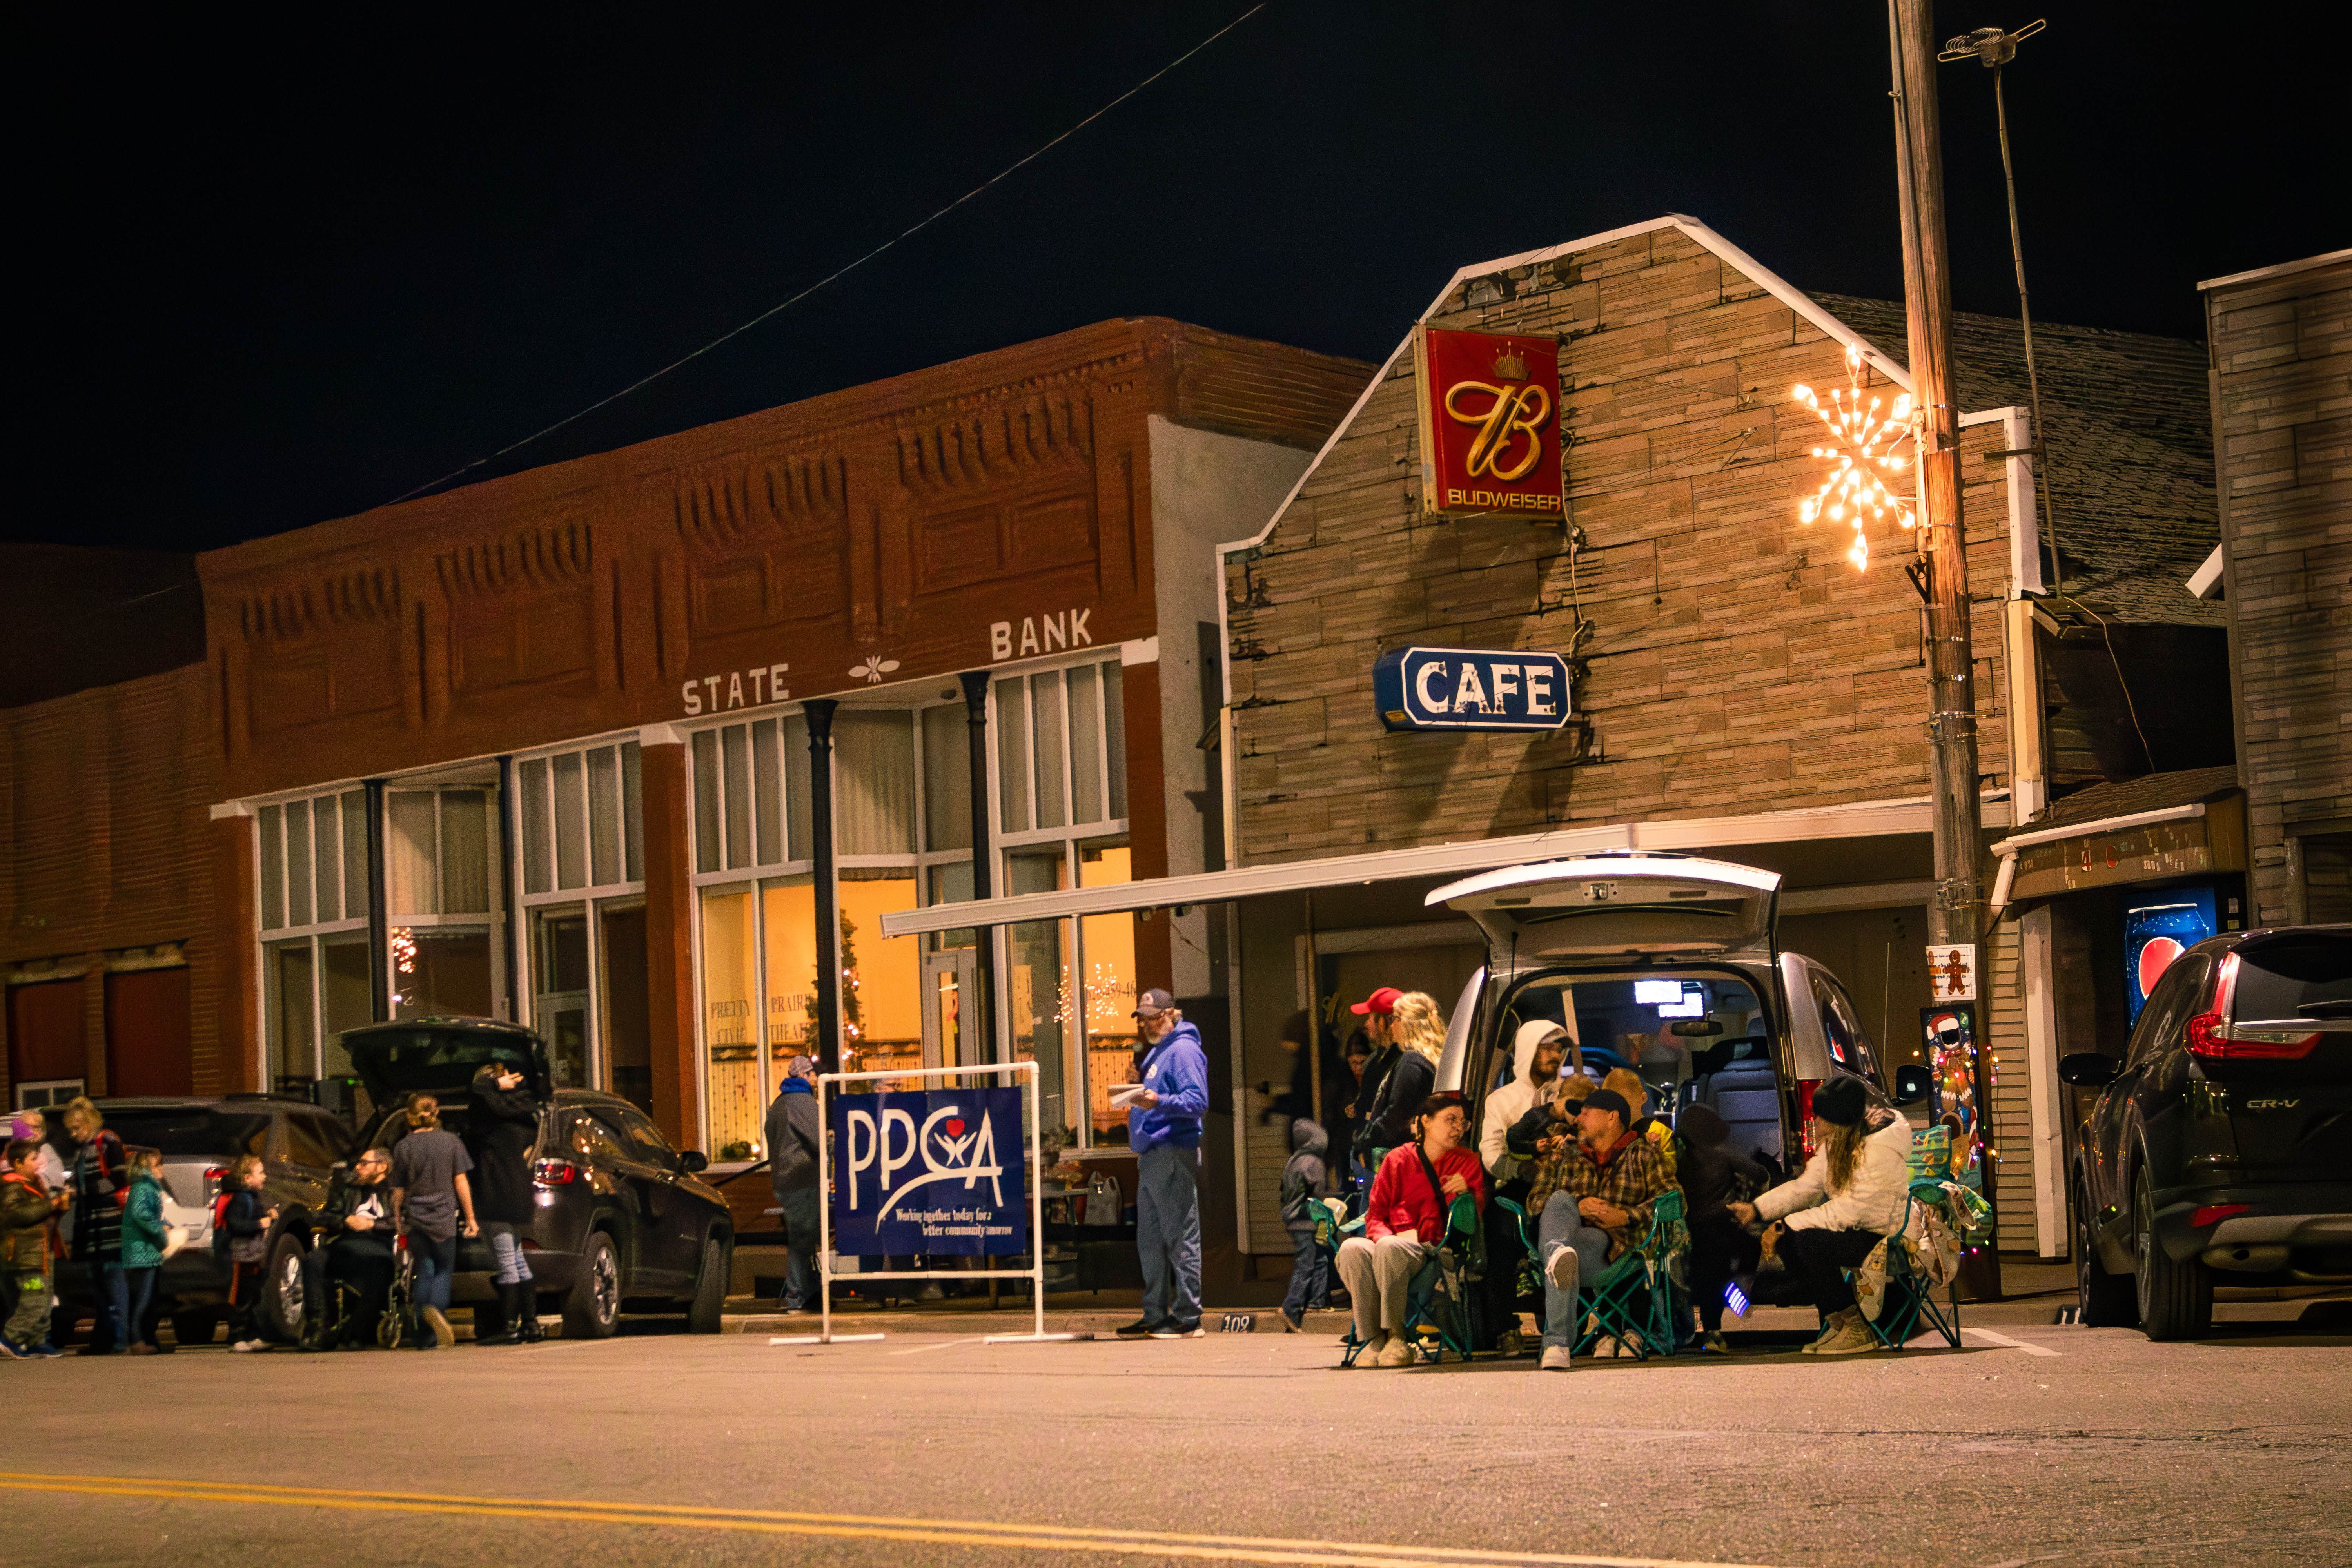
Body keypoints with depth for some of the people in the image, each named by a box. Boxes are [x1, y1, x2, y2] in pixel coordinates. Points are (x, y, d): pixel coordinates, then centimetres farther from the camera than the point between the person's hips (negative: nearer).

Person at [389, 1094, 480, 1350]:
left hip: (415, 1220, 1)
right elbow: (461, 1182, 1)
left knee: (424, 1272, 7)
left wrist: (398, 1221, 15)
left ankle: (425, 1337, 1)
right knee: (444, 1270, 6)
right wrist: (470, 1218, 6)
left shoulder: (404, 1147, 1)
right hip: (444, 1218, -1)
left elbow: (398, 1191, 4)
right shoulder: (450, 1141, 0)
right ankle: (437, 1309, -24)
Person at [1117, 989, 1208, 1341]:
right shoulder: (1157, 1052, 22)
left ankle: (1187, 1318, -7)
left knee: (1181, 1238, -8)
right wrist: (1139, 1101, 14)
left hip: (1173, 1153, -11)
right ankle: (1156, 1315, 17)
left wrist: (1158, 1102, -31)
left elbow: (1197, 1100, -20)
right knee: (1151, 1242, 12)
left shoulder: (1183, 1050, -9)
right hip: (1151, 1155, 11)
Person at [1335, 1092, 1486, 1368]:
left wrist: (1468, 1192, -15)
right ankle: (1372, 1338, -30)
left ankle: (1396, 1337, -30)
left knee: (1390, 1249, -37)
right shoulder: (1399, 1159, 14)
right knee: (1352, 1248, -33)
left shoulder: (1468, 1162, 15)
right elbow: (1375, 1213, 11)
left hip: (1433, 1250, -2)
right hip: (1394, 1242, 2)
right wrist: (1387, 1236, -11)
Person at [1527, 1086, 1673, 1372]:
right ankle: (1558, 1254, -68)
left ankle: (1556, 1345, -55)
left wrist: (1627, 1217, -6)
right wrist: (1577, 1207, -2)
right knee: (1560, 1198, -32)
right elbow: (1535, 1201, 17)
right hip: (1568, 1230, 2)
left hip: (1606, 1242, -2)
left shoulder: (1643, 1154, 22)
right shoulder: (1564, 1153, 30)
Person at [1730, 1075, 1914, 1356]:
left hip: (1882, 1236, -9)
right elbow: (1805, 1186, 7)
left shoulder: (1879, 1148, -24)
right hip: (1855, 1228, 9)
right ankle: (1836, 1321, 3)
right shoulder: (1836, 1142, 4)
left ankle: (1856, 1331, -13)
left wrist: (1788, 1224, -25)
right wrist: (1757, 1209, -3)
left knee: (1810, 1242, -28)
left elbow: (1851, 1210, -27)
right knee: (1784, 1241, -8)